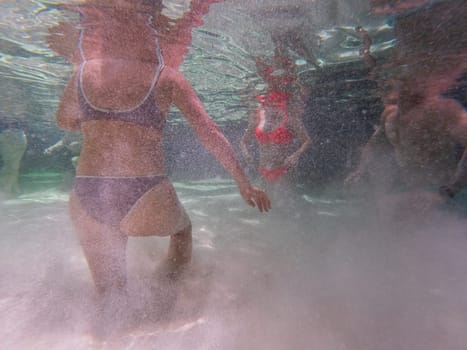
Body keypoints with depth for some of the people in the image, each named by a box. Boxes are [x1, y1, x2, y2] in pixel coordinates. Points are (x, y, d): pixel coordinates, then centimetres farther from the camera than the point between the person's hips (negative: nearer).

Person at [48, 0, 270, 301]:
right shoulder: (167, 78, -2)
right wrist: (245, 183, 3)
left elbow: (65, 121, 21)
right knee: (182, 227, 32)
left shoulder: (83, 70, 5)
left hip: (86, 199, 4)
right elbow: (210, 134, -4)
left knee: (109, 288, 27)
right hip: (146, 198, -3)